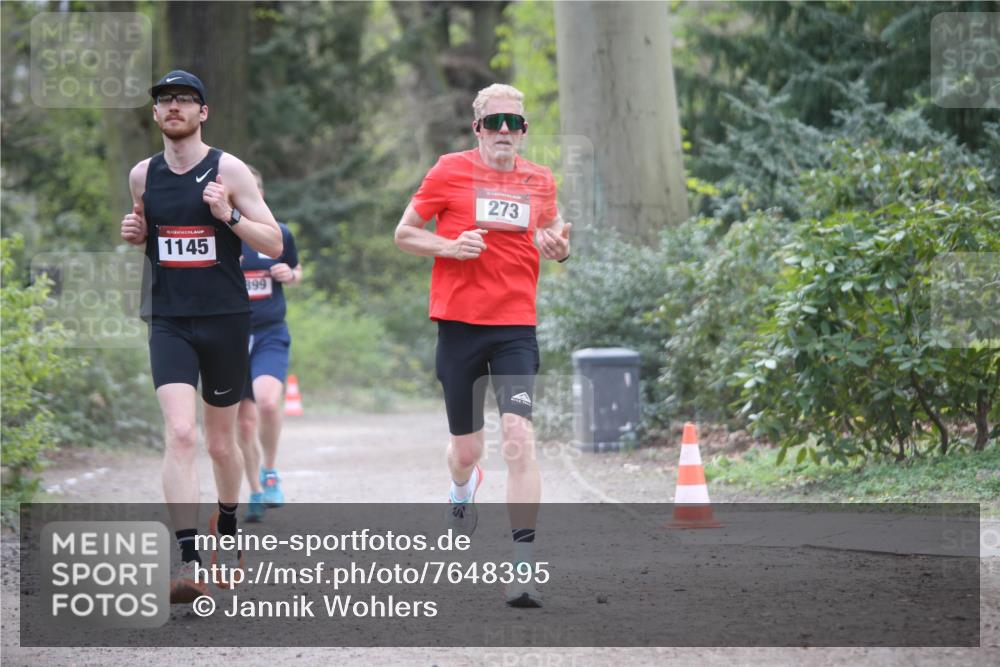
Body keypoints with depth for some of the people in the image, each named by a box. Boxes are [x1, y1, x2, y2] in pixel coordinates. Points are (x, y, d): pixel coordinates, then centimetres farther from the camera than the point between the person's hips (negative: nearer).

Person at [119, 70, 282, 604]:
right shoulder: (142, 175, 6)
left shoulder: (229, 170, -4)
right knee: (179, 434, -18)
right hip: (169, 320, 1)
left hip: (225, 319, -1)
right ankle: (189, 561, -23)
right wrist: (133, 233, 2)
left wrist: (229, 215, -19)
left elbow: (274, 244, -4)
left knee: (221, 441, 12)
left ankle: (226, 530, 40)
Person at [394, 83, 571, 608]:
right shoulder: (450, 171, 1)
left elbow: (553, 230, 25)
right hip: (459, 323, 0)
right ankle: (463, 489, 47)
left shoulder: (540, 181, 9)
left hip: (516, 327, 1)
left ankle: (524, 562, -18)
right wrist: (451, 247, -12)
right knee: (466, 449, 8)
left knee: (518, 435, -18)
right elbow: (404, 234, 7)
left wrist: (560, 247, 1)